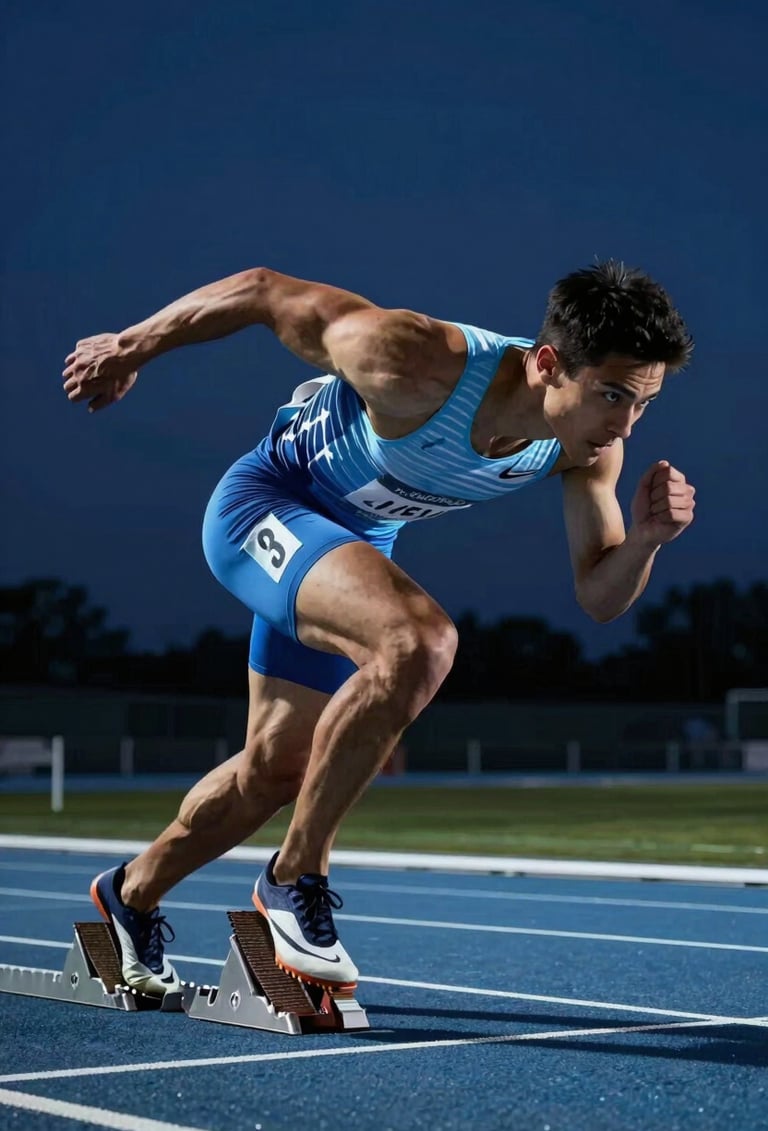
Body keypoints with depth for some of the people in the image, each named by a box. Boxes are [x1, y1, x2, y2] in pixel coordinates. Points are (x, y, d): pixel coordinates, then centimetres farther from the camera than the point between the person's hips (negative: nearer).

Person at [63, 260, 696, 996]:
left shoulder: (588, 445, -18)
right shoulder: (418, 366, -36)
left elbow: (599, 597, -9)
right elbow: (262, 291, -24)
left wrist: (646, 538, -30)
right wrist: (130, 348, -12)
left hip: (359, 541, 7)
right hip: (264, 505, -7)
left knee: (276, 770, 17)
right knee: (418, 641, -34)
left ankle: (132, 896, 43)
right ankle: (296, 878, -17)